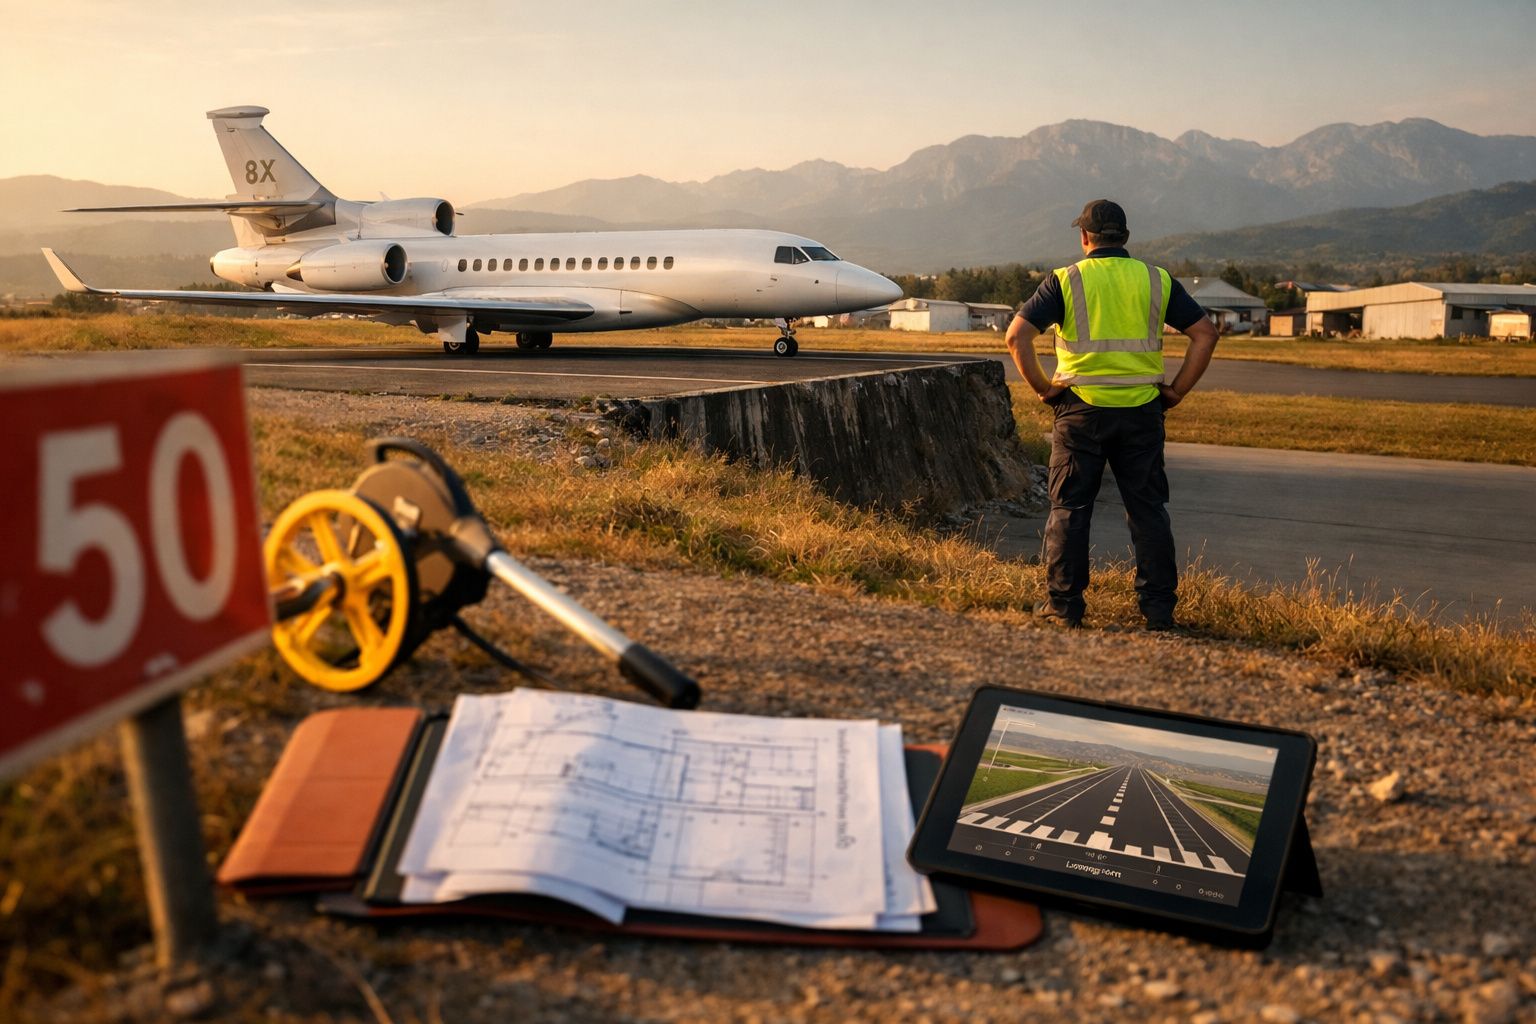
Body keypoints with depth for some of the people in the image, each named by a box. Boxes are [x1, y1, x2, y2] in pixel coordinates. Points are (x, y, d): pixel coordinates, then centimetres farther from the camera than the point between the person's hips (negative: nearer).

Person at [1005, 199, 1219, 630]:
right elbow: (1205, 333, 4)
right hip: (1142, 410, 2)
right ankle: (1158, 607, 12)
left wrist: (1042, 386, -3)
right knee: (1147, 509, 9)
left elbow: (1017, 336, -10)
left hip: (1081, 408, -2)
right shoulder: (1157, 280, 6)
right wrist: (1178, 390, 6)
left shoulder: (1065, 280, -1)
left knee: (1070, 509, 6)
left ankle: (1063, 605, 9)